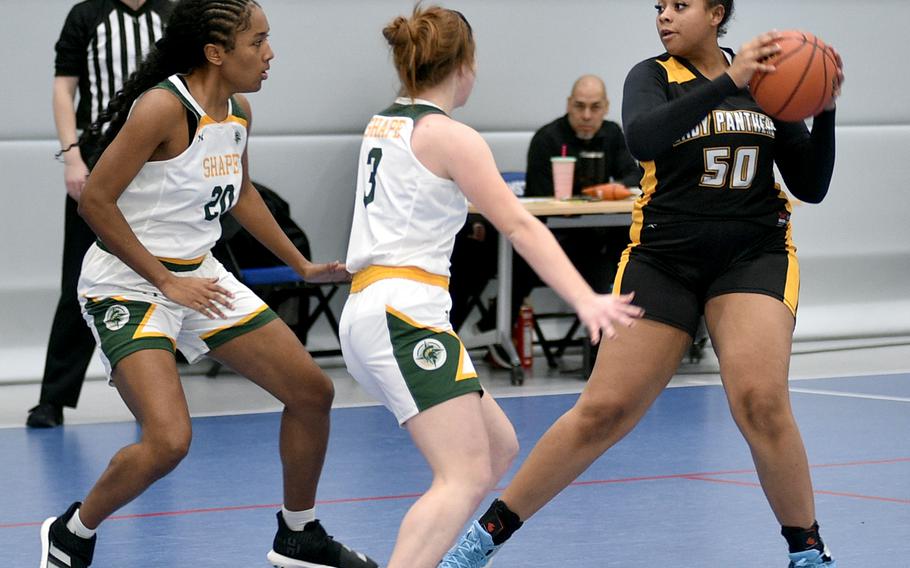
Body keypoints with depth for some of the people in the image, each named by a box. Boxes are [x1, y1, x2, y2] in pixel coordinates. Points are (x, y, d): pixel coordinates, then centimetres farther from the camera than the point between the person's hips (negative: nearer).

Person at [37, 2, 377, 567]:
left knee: (312, 392, 9)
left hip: (198, 277, 9)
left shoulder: (238, 113, 3)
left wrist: (302, 264, 22)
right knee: (169, 442, -23)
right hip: (127, 285, -9)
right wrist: (164, 282, -20)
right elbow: (95, 201, -22)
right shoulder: (164, 108, -23)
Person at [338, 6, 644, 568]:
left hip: (369, 311, 9)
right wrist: (586, 300, -22)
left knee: (499, 448, 15)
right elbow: (519, 226, -16)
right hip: (405, 314, -9)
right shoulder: (451, 136, -7)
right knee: (466, 476, -19)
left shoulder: (383, 125, 17)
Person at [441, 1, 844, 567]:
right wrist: (728, 83, -33)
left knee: (761, 402, -21)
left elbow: (811, 186, 5)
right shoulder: (653, 76, -2)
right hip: (664, 258, -1)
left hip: (753, 256, 1)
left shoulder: (765, 79, 5)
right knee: (604, 411, -3)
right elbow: (642, 138, -26)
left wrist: (825, 111, -11)